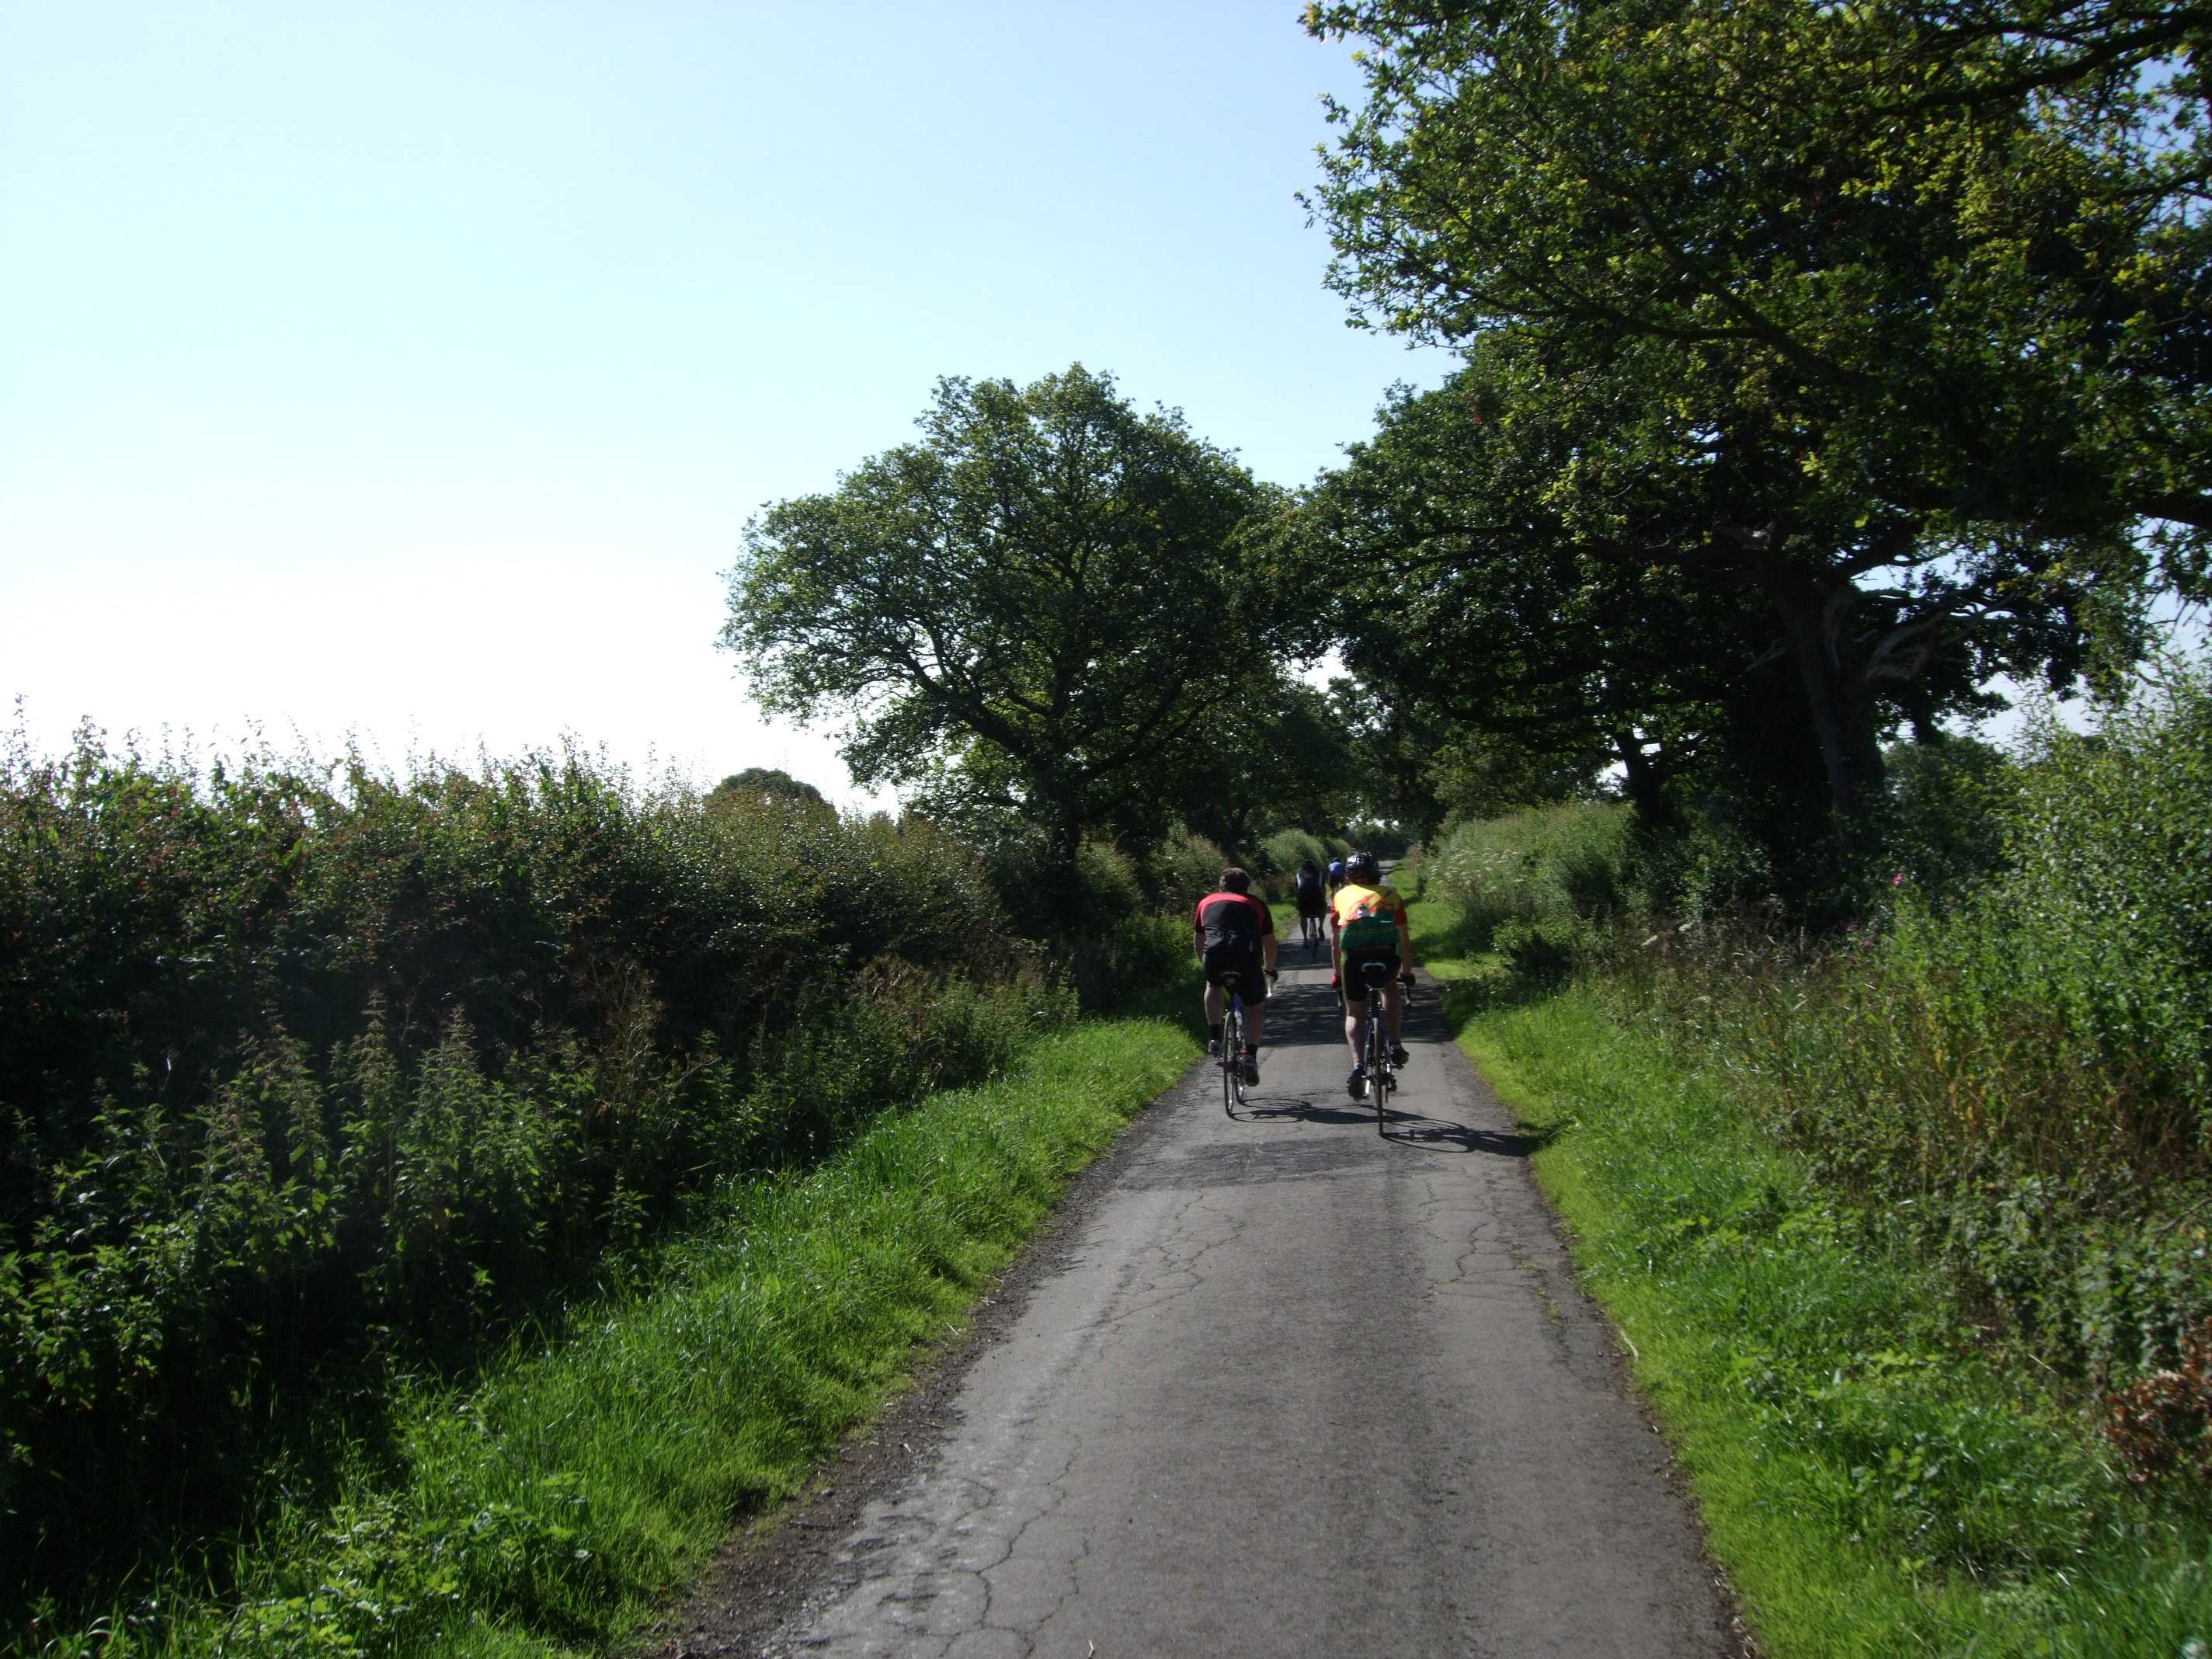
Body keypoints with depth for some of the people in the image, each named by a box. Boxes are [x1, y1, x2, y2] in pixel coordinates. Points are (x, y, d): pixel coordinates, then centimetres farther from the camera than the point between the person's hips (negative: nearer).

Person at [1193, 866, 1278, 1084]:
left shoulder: (1207, 902, 30)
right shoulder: (1256, 905, 27)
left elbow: (1198, 940, 39)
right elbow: (1269, 943, 32)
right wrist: (1269, 970, 49)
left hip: (1215, 956, 1)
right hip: (1247, 959, -1)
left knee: (1213, 987, 35)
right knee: (1256, 1008, 20)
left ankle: (1215, 1038, 22)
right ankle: (1250, 1055, 0)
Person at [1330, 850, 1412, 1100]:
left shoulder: (1341, 896, 24)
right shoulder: (1390, 893, 23)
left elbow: (1336, 942, 28)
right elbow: (1405, 940, 29)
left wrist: (1338, 976, 38)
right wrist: (1407, 973, 40)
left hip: (1355, 956, 0)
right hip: (1387, 954, 0)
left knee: (1354, 1014, 18)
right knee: (1390, 987, 34)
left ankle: (1358, 1063, -4)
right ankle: (1395, 1045, 20)